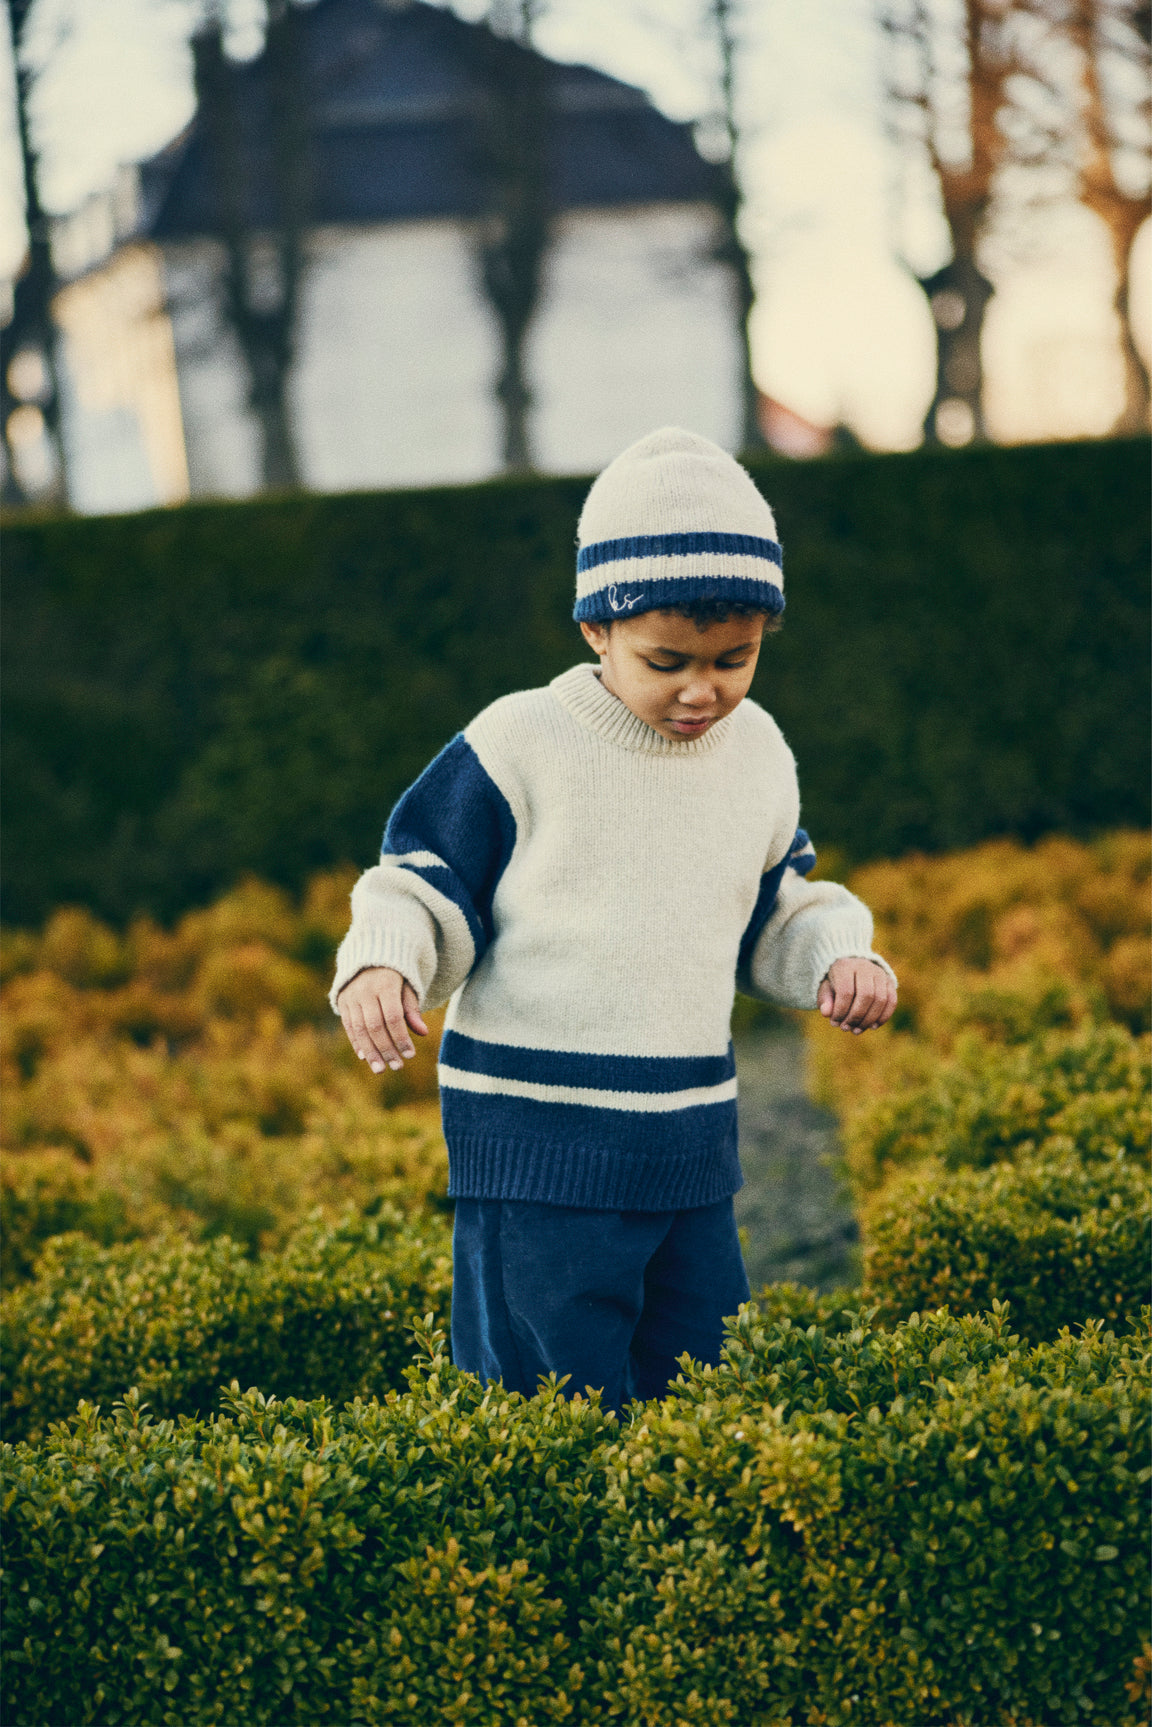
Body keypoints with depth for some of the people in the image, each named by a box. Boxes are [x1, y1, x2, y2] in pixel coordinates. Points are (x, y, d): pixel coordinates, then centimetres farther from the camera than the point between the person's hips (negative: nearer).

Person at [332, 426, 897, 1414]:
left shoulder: (759, 759, 7)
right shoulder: (518, 748, -9)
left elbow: (779, 913, 22)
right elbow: (423, 888, -3)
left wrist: (839, 958, 2)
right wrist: (379, 965, -23)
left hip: (690, 1145, 5)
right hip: (534, 1144, -5)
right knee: (562, 1404, -7)